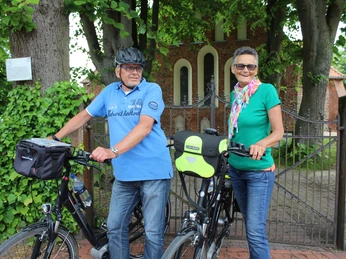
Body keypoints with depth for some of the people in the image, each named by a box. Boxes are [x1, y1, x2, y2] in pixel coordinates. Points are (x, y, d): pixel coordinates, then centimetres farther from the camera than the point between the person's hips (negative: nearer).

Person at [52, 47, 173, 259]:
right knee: (115, 228, 11)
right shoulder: (110, 91, 11)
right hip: (124, 173, 5)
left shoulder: (152, 90, -6)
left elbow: (144, 127, -20)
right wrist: (56, 138, 14)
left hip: (154, 171, -5)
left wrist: (113, 151, -31)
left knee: (153, 232, 1)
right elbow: (84, 116, 19)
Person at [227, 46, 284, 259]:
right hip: (235, 168, 6)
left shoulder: (266, 90, -10)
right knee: (250, 226, 16)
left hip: (259, 170, -6)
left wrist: (261, 144, -32)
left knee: (256, 231, -7)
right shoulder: (235, 94, 7)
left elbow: (278, 132, -13)